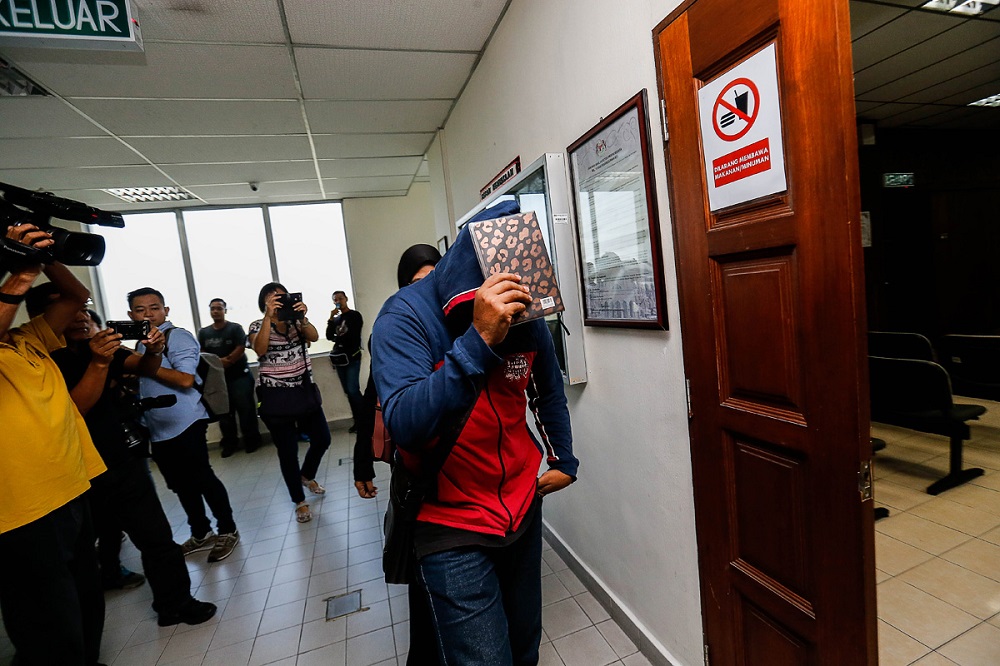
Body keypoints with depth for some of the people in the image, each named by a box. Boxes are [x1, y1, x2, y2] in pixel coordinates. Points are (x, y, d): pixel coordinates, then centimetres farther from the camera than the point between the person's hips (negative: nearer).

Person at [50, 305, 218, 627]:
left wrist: (153, 351, -30)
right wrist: (99, 363, -35)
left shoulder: (106, 347, 3)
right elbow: (74, 409, -22)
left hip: (124, 461, 5)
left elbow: (144, 368, -8)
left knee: (157, 537, 10)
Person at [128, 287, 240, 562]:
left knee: (202, 478, -2)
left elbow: (185, 379, -22)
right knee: (181, 485, 16)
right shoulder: (141, 343, 16)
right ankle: (201, 534, 30)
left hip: (184, 424, -9)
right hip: (157, 429, 9)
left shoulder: (177, 336, -10)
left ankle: (228, 531, 14)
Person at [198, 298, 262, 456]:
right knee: (224, 411, 8)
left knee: (246, 409, -3)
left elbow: (241, 349, -10)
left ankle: (251, 440, 8)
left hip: (239, 375, -4)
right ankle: (229, 442, 18)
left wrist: (226, 361, -16)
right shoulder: (203, 332, 11)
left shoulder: (235, 328, 0)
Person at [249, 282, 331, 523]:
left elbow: (314, 337, -13)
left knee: (322, 439, 10)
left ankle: (307, 476, 40)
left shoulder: (296, 321, 7)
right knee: (287, 450, 3)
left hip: (304, 391, 4)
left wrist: (302, 317, -29)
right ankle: (300, 502, 20)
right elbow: (260, 350, -21)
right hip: (275, 396, -3)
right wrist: (269, 317, -28)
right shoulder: (258, 326, 0)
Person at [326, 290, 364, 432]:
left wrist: (337, 338, 4)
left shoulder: (355, 315, -1)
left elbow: (354, 336, -8)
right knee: (348, 391, 5)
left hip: (352, 357, -5)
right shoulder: (336, 318, 14)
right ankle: (357, 421, 10)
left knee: (353, 390, -13)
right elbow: (329, 336, 4)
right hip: (339, 358, 6)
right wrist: (331, 319, -4)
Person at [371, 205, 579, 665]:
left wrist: (564, 461, 13)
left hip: (523, 510, 5)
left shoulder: (527, 318, -4)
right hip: (452, 528, -4)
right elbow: (405, 424, -32)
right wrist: (479, 339, -39)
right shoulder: (406, 316, -18)